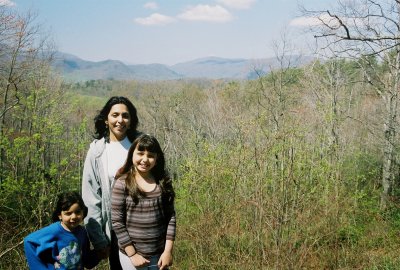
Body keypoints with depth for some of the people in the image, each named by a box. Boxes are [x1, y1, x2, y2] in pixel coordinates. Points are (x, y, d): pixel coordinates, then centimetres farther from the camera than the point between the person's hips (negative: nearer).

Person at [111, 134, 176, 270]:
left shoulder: (163, 183, -1)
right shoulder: (122, 184, -9)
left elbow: (171, 217, 0)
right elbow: (117, 222, -9)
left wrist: (168, 251, -4)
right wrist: (132, 254, -10)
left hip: (159, 254, 3)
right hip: (131, 253, -2)